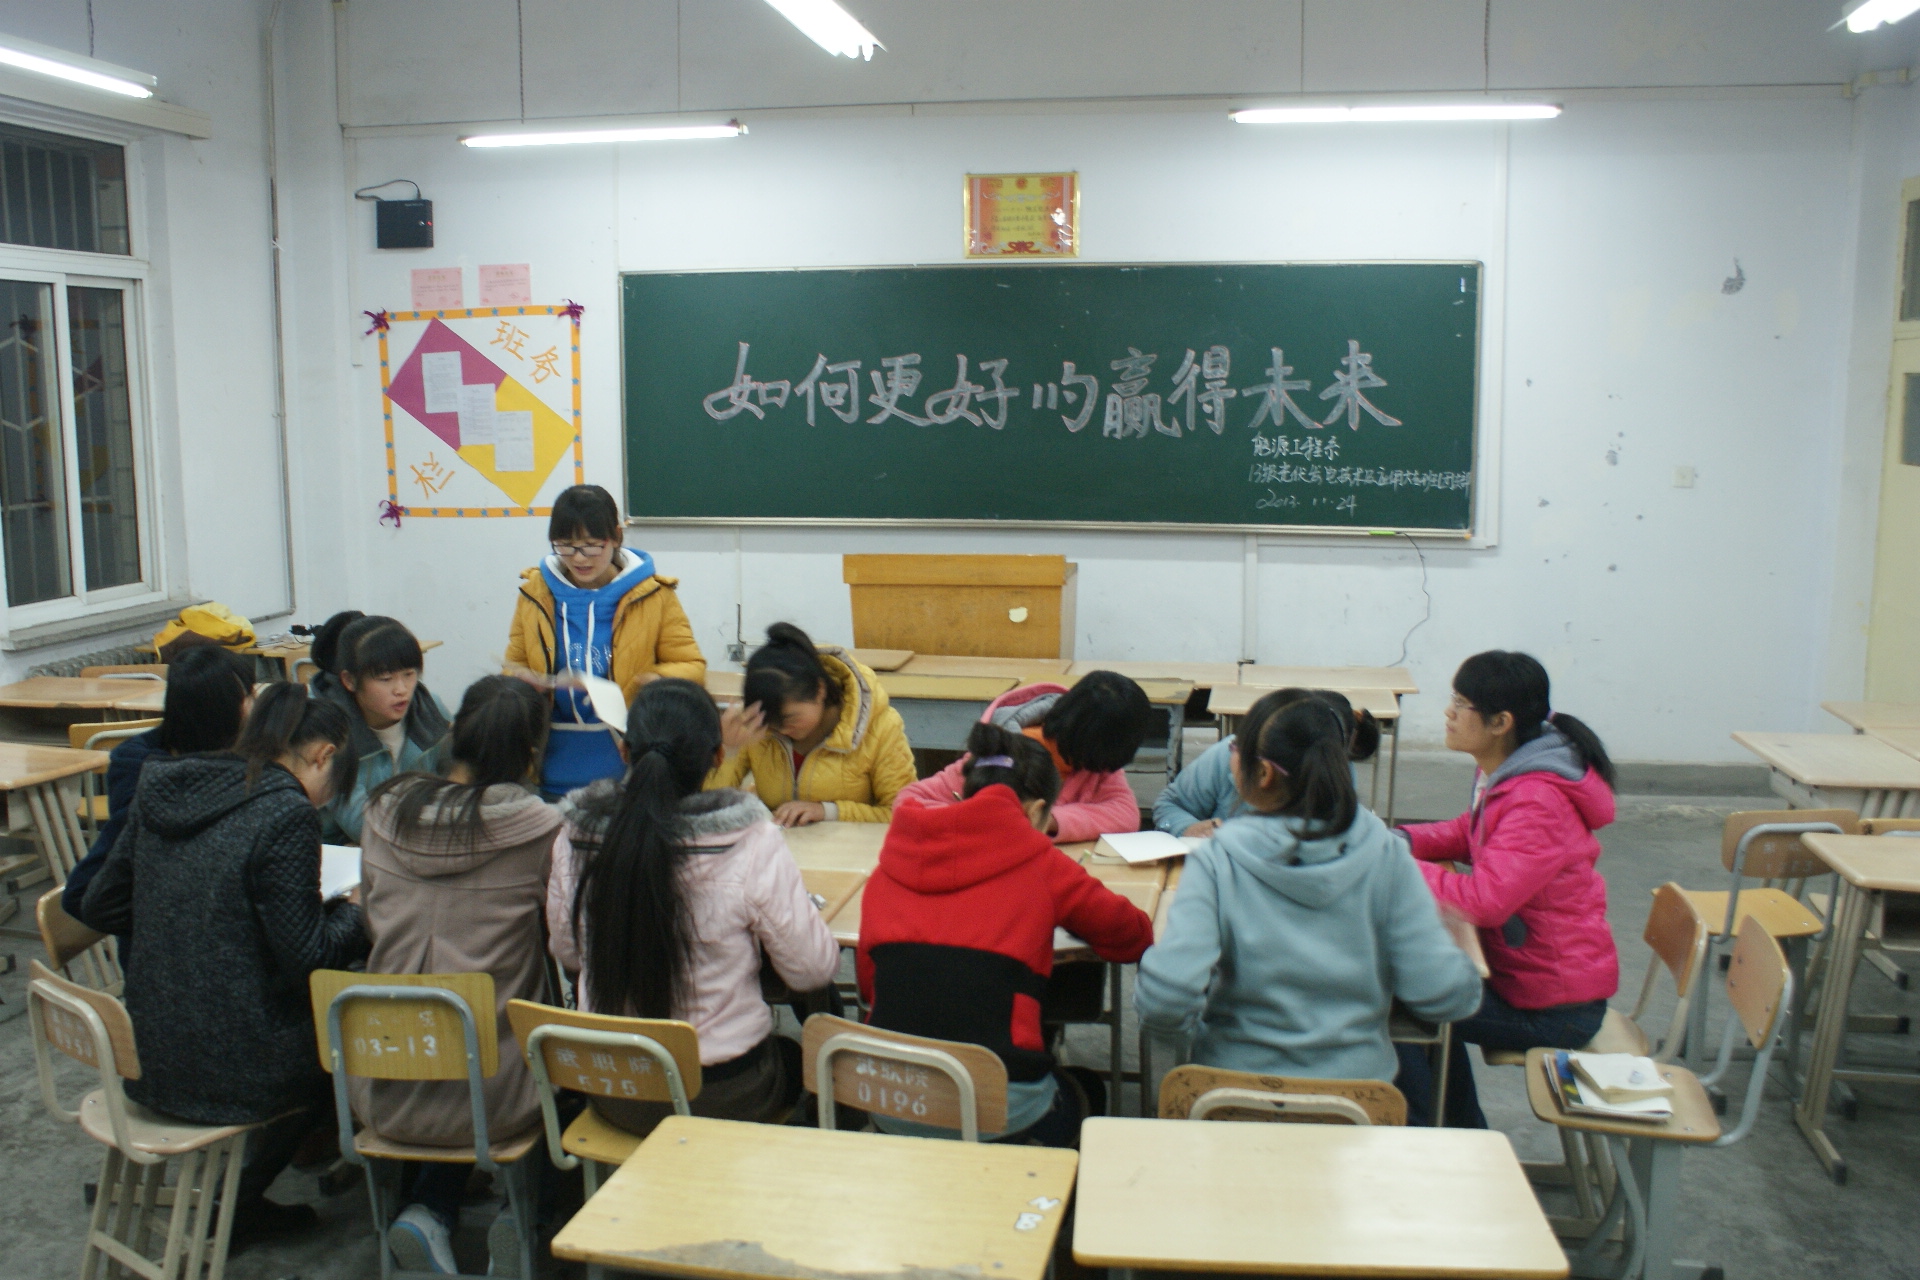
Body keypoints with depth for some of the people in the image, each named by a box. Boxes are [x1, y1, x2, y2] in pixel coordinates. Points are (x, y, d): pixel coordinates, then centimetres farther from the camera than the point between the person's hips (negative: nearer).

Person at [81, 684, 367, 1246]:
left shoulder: (161, 792, 4)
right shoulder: (286, 814, -19)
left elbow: (102, 907, 12)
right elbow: (308, 956, -18)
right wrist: (354, 910, 0)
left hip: (152, 1057, 7)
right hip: (234, 1068, -7)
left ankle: (244, 1199, 32)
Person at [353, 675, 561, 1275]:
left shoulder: (384, 811, -1)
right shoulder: (540, 829, -13)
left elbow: (372, 922, 13)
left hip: (383, 1095, 4)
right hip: (488, 1098, -3)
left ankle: (427, 1211, 17)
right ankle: (529, 1213, 17)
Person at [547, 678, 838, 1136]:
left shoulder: (576, 837, -12)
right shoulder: (752, 844, -23)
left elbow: (566, 954, 3)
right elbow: (812, 970, -14)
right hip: (721, 1099, -3)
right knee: (804, 1058, 30)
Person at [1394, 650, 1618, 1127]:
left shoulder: (1538, 802, -29)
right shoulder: (1502, 770, 2)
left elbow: (1484, 901, -34)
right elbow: (1469, 832, 17)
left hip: (1554, 1008, -10)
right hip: (1521, 969, 10)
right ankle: (1467, 1140, 33)